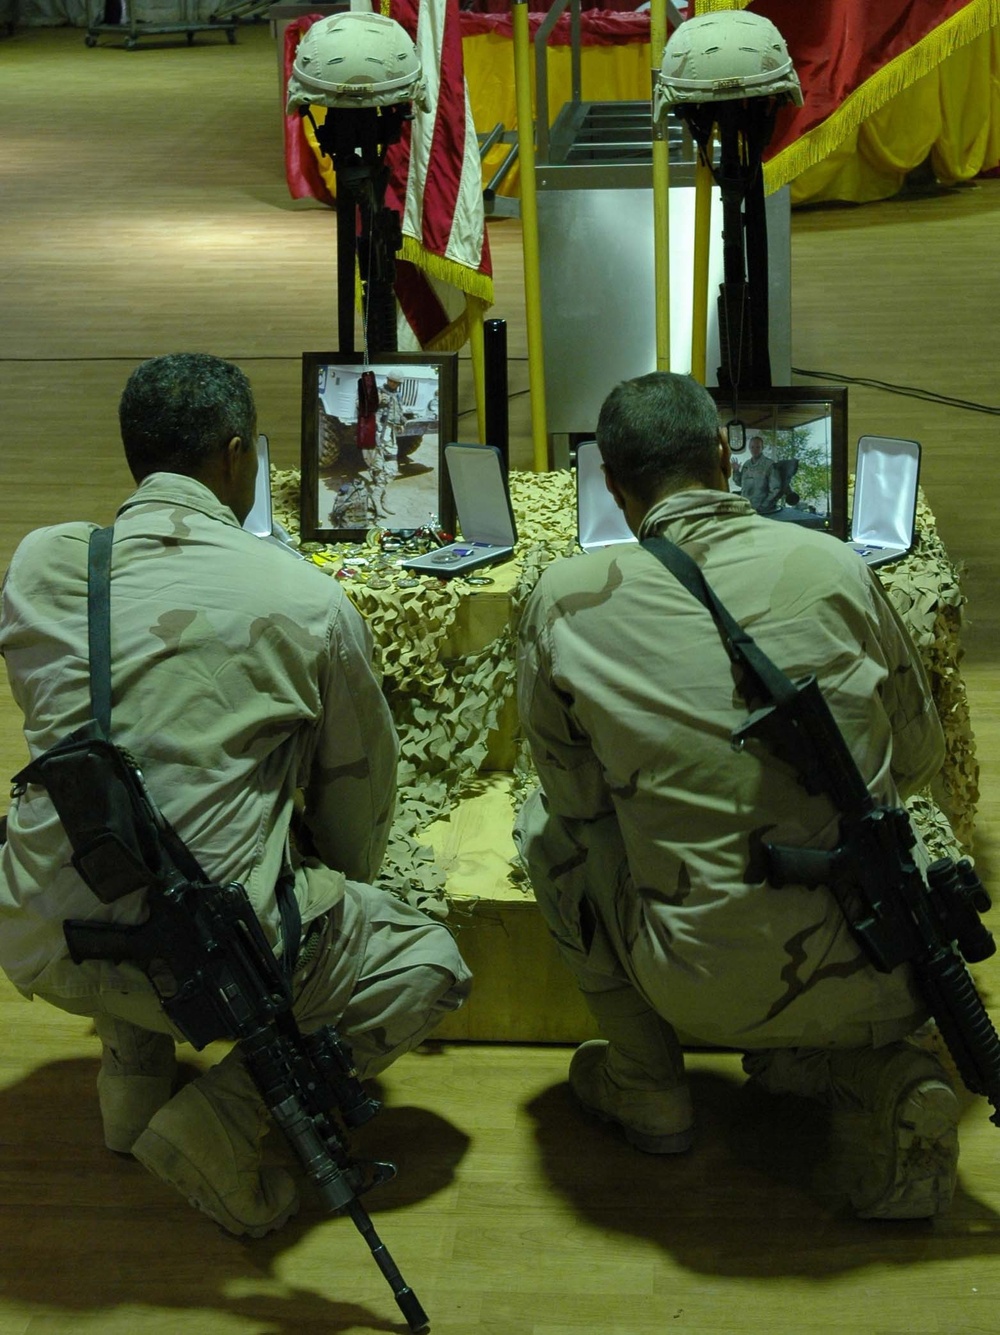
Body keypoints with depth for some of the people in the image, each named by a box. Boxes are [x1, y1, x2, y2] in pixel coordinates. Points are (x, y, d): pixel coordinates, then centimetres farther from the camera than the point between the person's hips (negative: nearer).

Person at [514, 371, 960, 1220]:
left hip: (706, 985, -1)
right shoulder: (835, 566, -1)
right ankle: (884, 1068, 10)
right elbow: (920, 756, 11)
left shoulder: (566, 601, -5)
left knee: (549, 826, 22)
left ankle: (647, 1086, 25)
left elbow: (577, 796, 8)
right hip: (878, 979, 2)